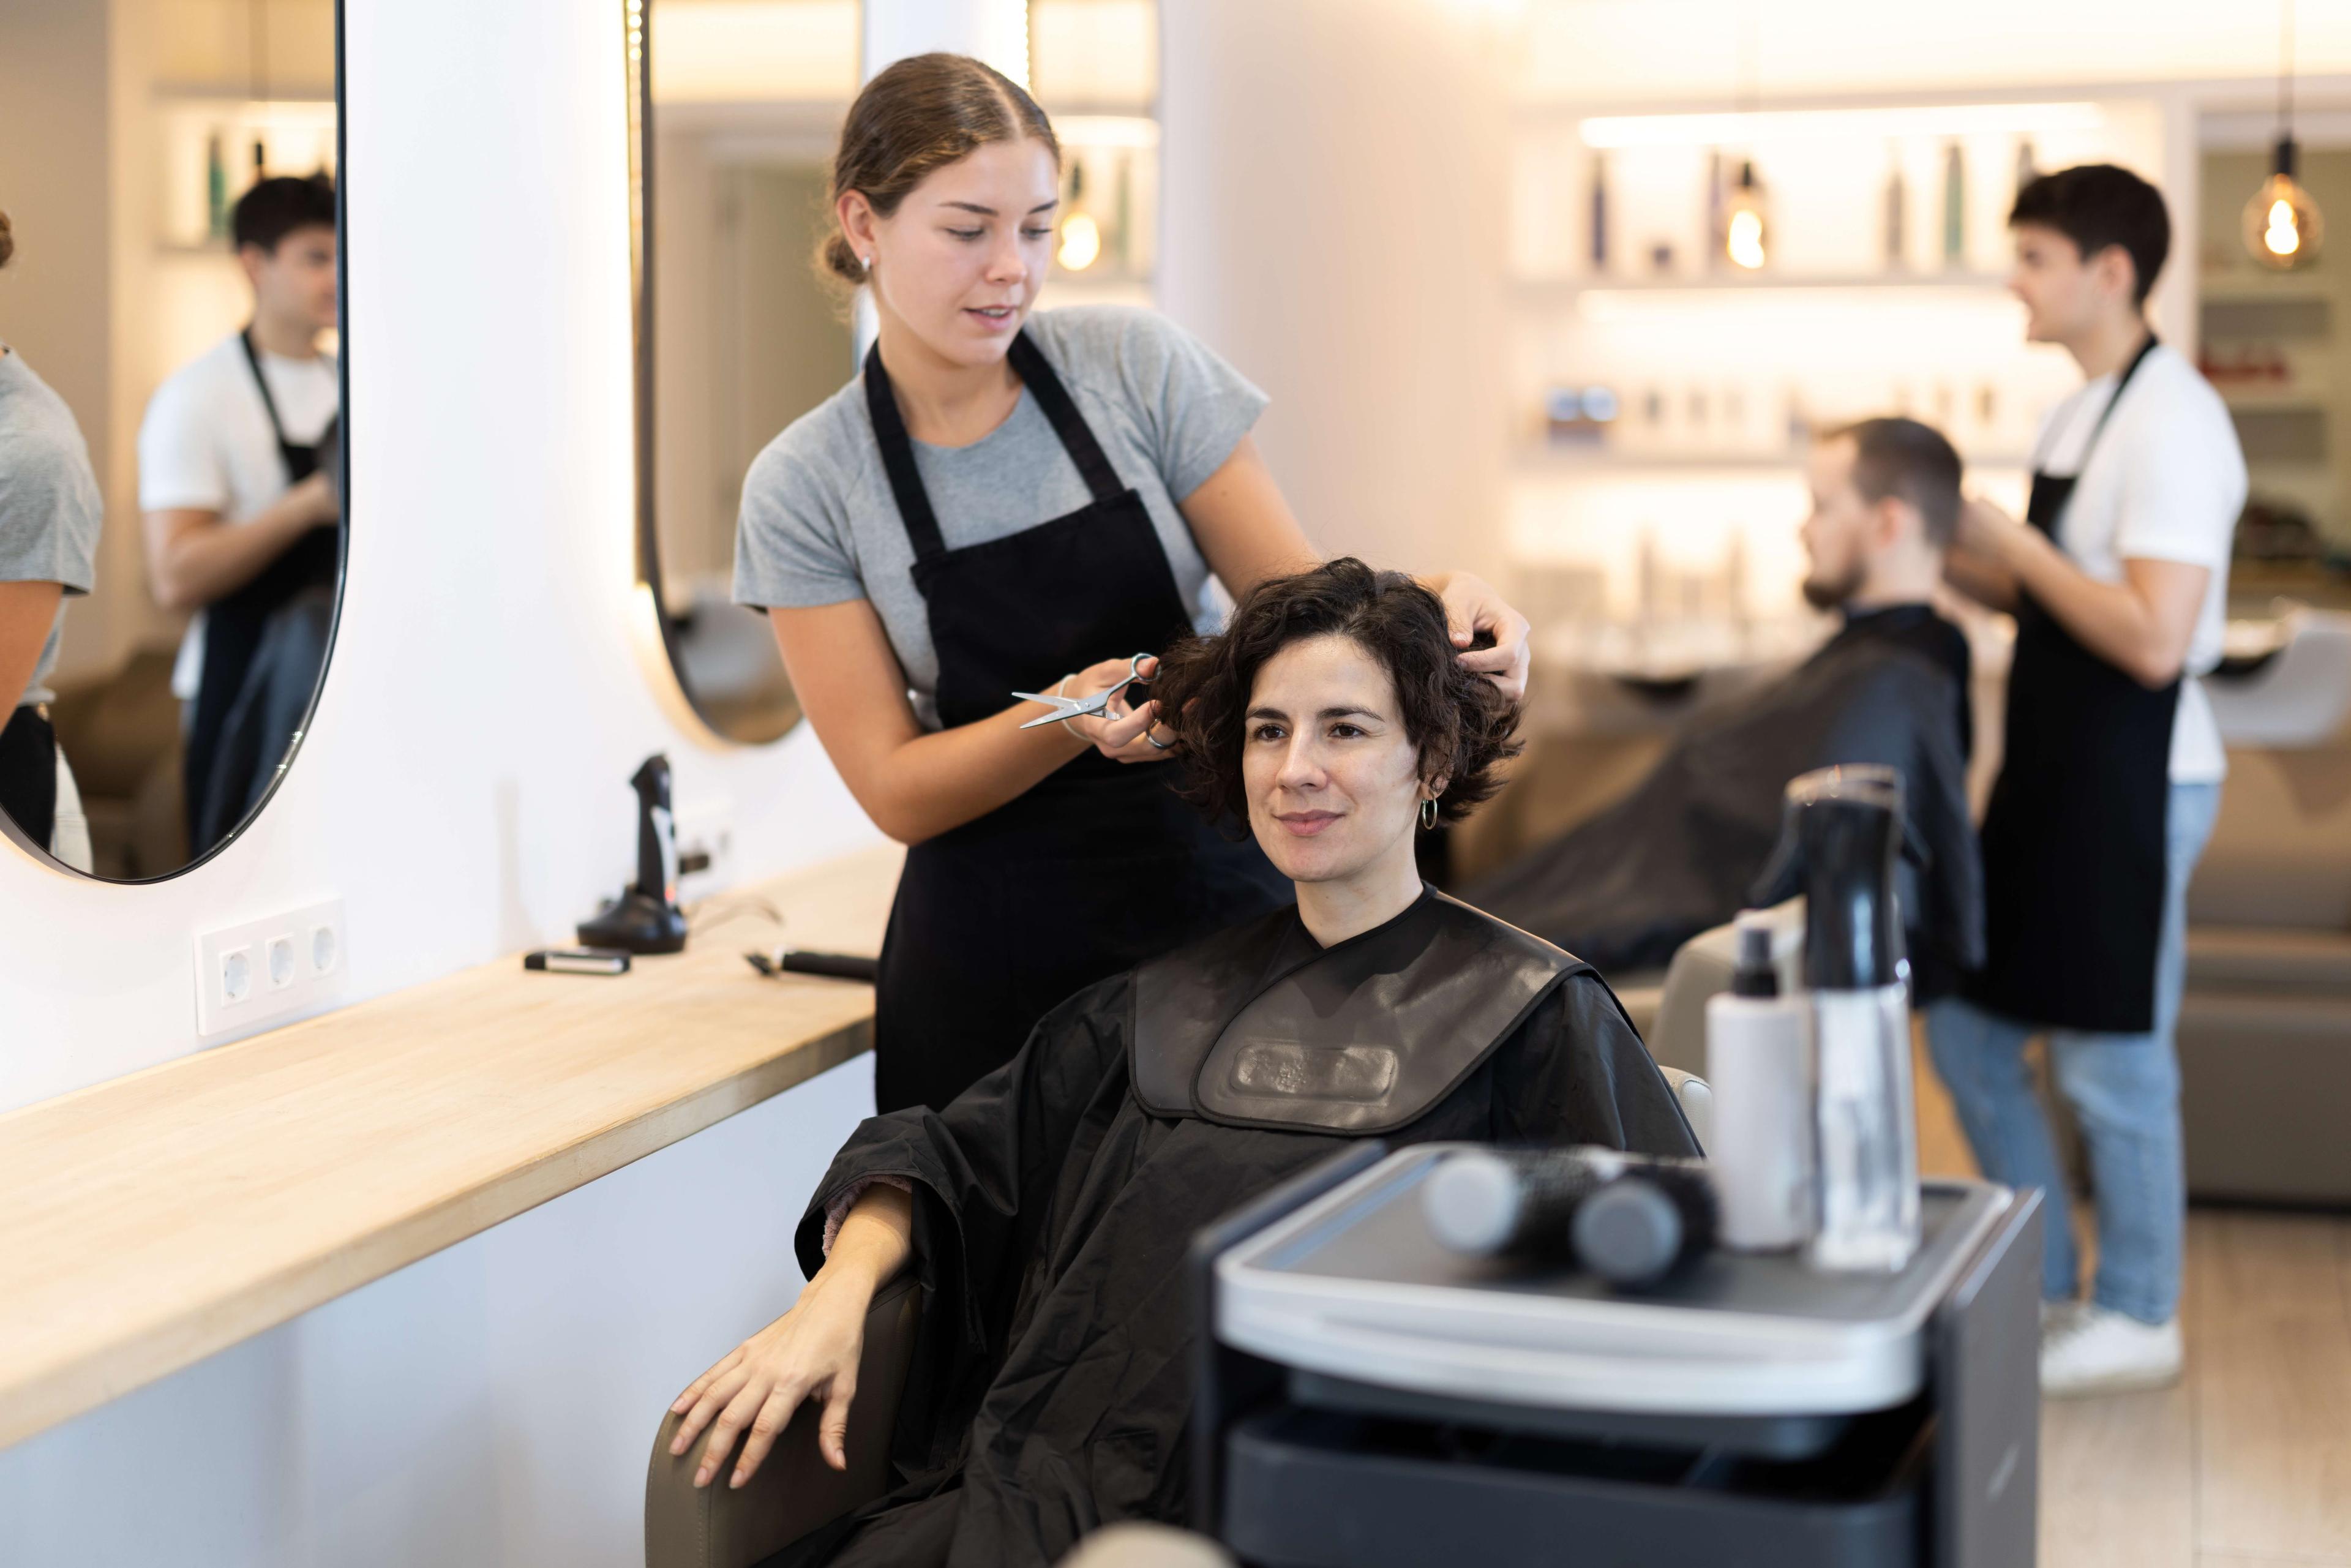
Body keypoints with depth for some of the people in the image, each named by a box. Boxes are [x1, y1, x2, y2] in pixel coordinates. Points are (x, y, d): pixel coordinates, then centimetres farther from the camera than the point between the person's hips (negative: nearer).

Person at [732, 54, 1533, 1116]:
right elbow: (895, 790, -5)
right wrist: (1069, 720, -23)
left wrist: (1436, 602, -22)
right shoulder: (805, 488, -4)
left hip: (1219, 899, 1)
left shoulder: (1137, 368, -3)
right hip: (998, 965, 0)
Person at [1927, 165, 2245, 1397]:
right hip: (2050, 772, 9)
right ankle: (2043, 1284, 28)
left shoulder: (2172, 421, -18)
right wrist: (1952, 556, 4)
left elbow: (2152, 639, -25)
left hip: (2133, 784, -9)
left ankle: (2136, 1318, 19)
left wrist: (2012, 543, -18)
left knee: (2110, 1062, 2)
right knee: (1969, 1027, 14)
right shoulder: (2079, 413, 11)